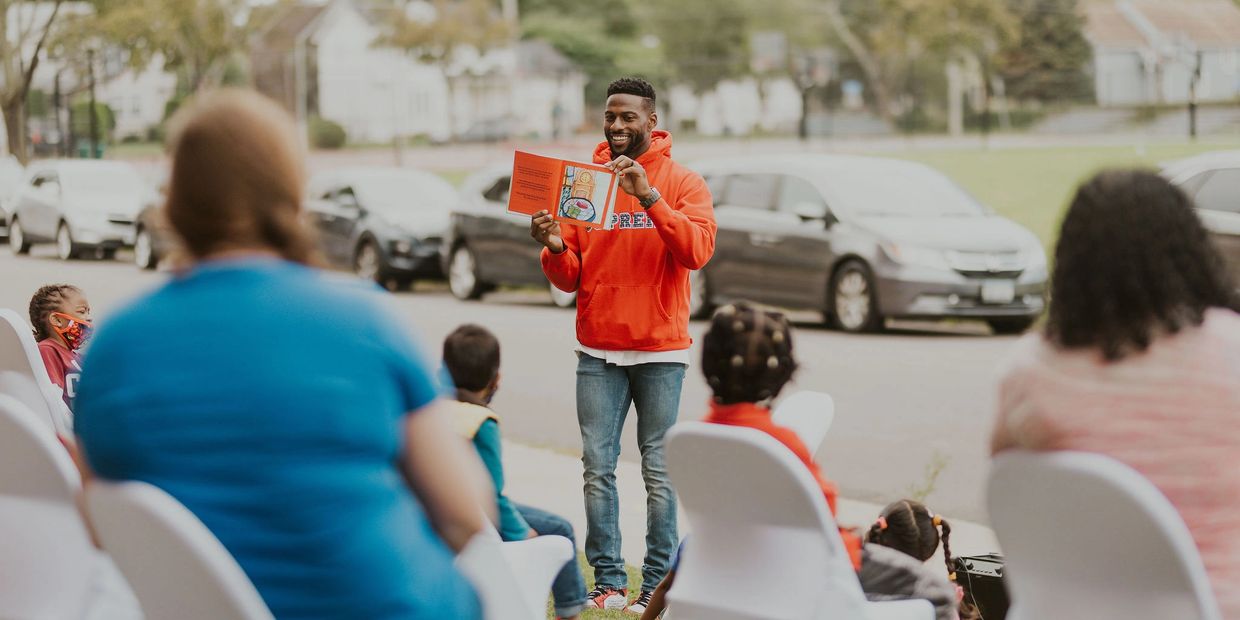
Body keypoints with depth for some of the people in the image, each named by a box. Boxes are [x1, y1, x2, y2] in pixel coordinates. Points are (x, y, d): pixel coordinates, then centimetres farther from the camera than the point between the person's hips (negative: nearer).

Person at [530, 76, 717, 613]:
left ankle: (657, 584, 3)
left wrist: (649, 197, -25)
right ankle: (608, 581, 5)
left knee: (660, 470, -1)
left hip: (661, 353, -3)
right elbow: (570, 278, 9)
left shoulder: (682, 183, 0)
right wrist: (555, 249, -13)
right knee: (599, 468, -1)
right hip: (597, 352, 3)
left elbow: (697, 251, -17)